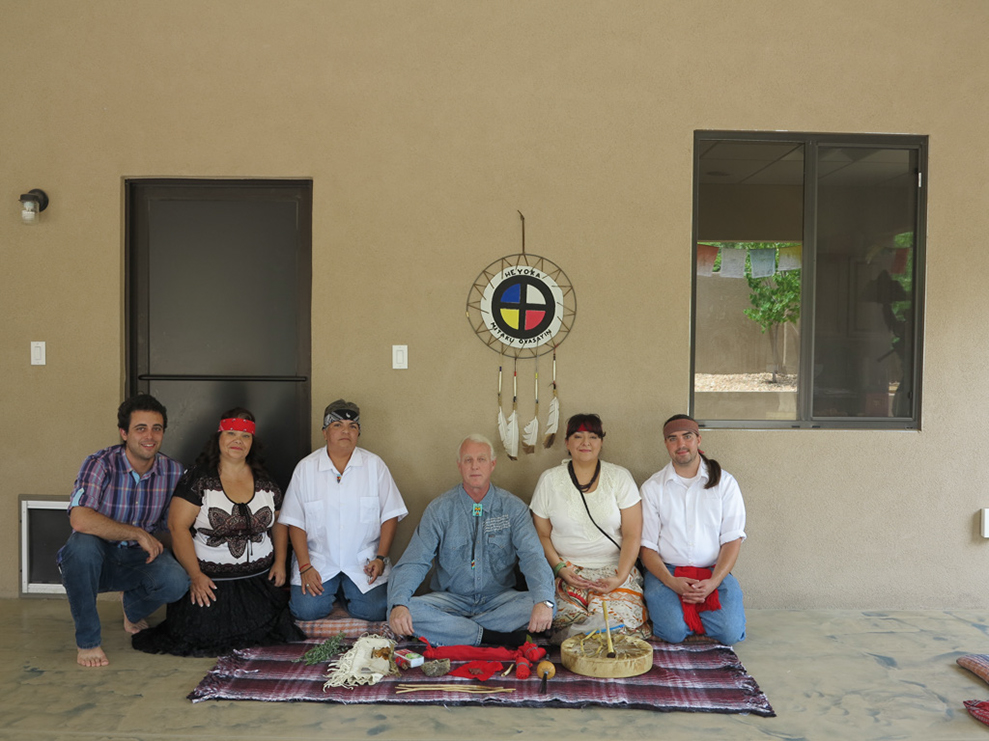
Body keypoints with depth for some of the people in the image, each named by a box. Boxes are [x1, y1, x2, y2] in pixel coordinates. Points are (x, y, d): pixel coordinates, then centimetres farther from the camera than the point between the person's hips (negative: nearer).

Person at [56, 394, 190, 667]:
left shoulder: (173, 471, -6)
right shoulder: (101, 464, -19)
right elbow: (79, 519, -34)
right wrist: (138, 534, -29)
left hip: (139, 560, 3)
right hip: (94, 561, -2)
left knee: (176, 581, -27)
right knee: (83, 544, -37)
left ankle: (134, 608, 13)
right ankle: (87, 640, -15)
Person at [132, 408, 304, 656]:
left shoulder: (264, 481, 9)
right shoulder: (198, 479, -3)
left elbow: (279, 522, 19)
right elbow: (177, 526, -8)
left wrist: (280, 562, 6)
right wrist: (195, 575, -14)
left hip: (259, 580, 3)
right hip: (211, 581, -2)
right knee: (203, 634, -15)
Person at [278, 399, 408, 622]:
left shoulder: (375, 465, 1)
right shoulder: (305, 467, 0)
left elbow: (390, 516, 1)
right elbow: (295, 522, 1)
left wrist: (380, 558, -8)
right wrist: (305, 566, -8)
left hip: (363, 561, 0)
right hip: (318, 560, 0)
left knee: (374, 612, -15)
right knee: (306, 611, -17)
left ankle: (347, 593, 18)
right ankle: (332, 592, 17)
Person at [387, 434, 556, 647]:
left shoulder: (513, 507, -1)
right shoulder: (439, 509, -2)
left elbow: (532, 556, -12)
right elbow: (414, 562, -8)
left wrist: (543, 601, -33)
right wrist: (398, 603, -29)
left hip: (499, 599, 1)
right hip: (451, 599, 0)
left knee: (543, 606, -28)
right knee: (408, 611, -28)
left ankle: (448, 627, -21)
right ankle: (498, 638, -23)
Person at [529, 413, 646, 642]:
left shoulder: (620, 478, 3)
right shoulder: (549, 480, 6)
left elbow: (632, 535, 0)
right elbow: (542, 535, 7)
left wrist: (620, 577, -13)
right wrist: (560, 569, -9)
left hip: (613, 570, 0)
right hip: (568, 569, 0)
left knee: (615, 618, -26)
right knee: (567, 614, -28)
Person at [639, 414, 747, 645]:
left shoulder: (724, 482, 6)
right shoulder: (652, 487, 5)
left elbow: (732, 539, 0)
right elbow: (647, 546, 1)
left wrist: (713, 582, -15)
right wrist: (671, 582, -16)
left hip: (714, 572, 1)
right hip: (666, 571, -1)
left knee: (731, 632, -21)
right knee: (674, 632, -24)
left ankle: (691, 612, 10)